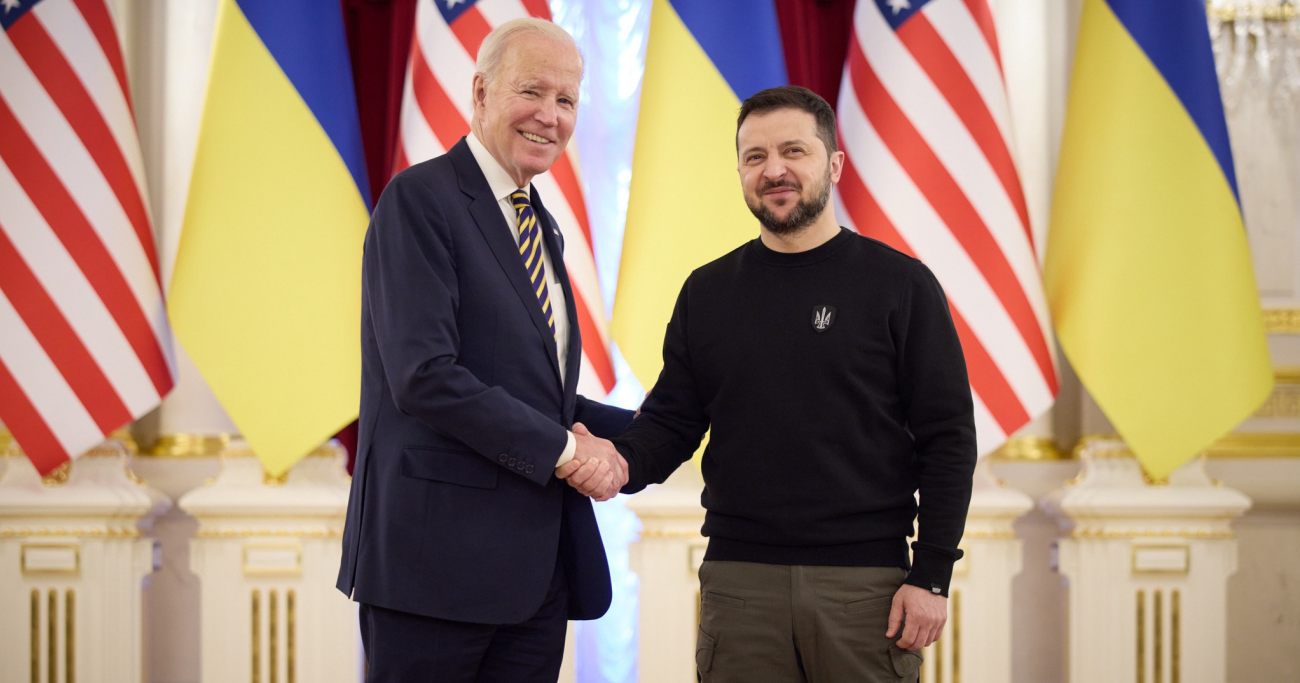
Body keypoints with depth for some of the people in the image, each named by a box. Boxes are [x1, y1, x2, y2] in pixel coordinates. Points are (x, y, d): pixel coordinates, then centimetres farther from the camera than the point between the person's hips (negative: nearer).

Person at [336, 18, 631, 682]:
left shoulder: (541, 225, 18)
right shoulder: (420, 199, -9)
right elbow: (424, 376, -19)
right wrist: (563, 451, -15)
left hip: (539, 568, 8)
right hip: (440, 553, -8)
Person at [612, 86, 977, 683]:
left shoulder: (899, 285, 0)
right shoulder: (708, 292, 10)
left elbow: (947, 438, -2)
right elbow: (670, 420, 11)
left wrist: (931, 576, -8)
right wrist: (624, 461, -12)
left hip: (866, 582, -2)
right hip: (740, 581, 3)